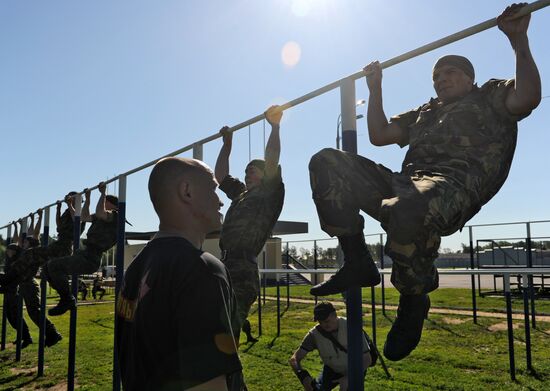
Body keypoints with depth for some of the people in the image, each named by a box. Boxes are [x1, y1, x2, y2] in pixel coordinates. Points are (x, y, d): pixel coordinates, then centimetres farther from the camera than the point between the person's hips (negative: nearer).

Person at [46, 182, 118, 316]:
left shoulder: (115, 216, -9)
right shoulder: (102, 218, 21)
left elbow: (99, 213, -30)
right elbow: (84, 217, 33)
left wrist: (103, 193, -20)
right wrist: (87, 198, 30)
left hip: (90, 259, -10)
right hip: (84, 253, 10)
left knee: (54, 265, -20)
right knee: (50, 266, 13)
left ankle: (68, 300, -9)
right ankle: (67, 299, 13)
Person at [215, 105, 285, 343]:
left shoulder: (271, 192, 5)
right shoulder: (241, 193, 27)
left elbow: (272, 161, -7)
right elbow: (220, 175, 34)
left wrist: (275, 126, -3)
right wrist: (227, 144, 37)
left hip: (243, 272, -8)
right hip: (226, 267, 8)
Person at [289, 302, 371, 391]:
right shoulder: (315, 334, -22)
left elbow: (367, 359, -21)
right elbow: (294, 359, -22)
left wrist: (349, 378, -32)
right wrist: (303, 375, -42)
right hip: (332, 369, 2)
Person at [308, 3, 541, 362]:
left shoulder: (490, 96, 20)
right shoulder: (424, 113, 37)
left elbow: (527, 98, -2)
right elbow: (379, 135, 33)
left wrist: (519, 41, -2)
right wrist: (376, 89, 34)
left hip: (457, 183, -6)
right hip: (406, 183, 7)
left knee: (408, 209, -45)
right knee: (326, 163, -8)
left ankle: (413, 300, -14)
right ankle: (358, 262, -12)